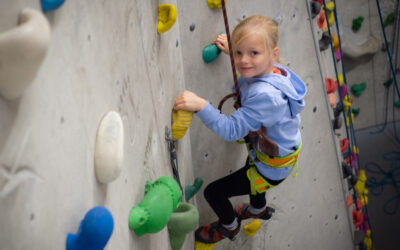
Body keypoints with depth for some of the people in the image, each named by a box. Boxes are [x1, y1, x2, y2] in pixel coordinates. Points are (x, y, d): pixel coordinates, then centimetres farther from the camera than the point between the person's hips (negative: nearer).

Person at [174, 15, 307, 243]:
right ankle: (259, 209, 71)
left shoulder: (265, 95, -43)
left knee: (213, 192, 5)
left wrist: (200, 105, -50)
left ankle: (229, 226, 38)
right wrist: (232, 49, 7)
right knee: (250, 167, 41)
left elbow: (231, 130, -42)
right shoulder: (272, 70, -15)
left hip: (272, 168, -9)